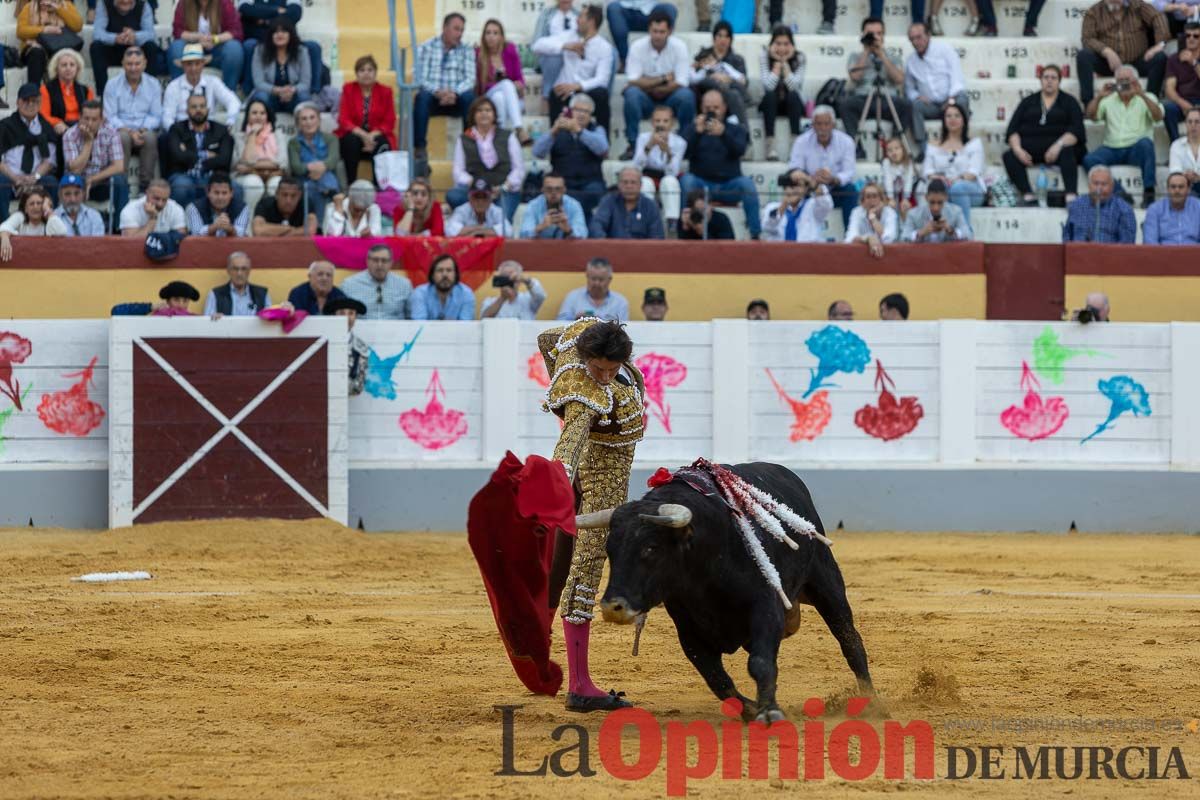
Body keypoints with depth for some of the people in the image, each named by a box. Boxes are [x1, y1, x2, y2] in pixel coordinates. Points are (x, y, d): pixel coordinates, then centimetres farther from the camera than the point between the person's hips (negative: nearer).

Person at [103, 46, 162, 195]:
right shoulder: (112, 85, 7)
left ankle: (145, 186, -28)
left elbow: (157, 116, 4)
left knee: (150, 137, -34)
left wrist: (143, 129, -16)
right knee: (123, 137, -36)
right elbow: (110, 116, -1)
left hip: (145, 130, 1)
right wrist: (129, 131, -17)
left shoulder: (154, 85, 10)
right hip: (122, 129, -1)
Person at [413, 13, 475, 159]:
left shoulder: (467, 51, 10)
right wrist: (437, 91, -26)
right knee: (422, 96, -35)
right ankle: (419, 147, -32)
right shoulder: (426, 48, 4)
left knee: (470, 96, -31)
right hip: (433, 98, -1)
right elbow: (420, 78, -7)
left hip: (456, 99, 1)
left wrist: (455, 92, -23)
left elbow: (470, 79, -3)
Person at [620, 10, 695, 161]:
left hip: (670, 99, 0)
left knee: (686, 96, -31)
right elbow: (633, 82, -18)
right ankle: (633, 145, -25)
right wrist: (663, 79, -20)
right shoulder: (638, 47, -11)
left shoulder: (679, 47, -10)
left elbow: (680, 84, -16)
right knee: (632, 93, -33)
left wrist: (649, 85, -19)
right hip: (645, 101, 0)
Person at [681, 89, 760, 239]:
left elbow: (740, 150, -10)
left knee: (747, 184, -29)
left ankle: (755, 234, -26)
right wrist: (697, 133, -22)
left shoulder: (735, 127, 11)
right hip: (701, 183, 0)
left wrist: (723, 133, -29)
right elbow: (684, 152, -5)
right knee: (686, 180, -30)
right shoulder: (692, 128, 11)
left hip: (729, 185, 0)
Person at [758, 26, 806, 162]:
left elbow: (794, 86, -24)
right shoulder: (764, 56, -11)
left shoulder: (798, 57, -10)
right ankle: (770, 145, -39)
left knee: (793, 96, -31)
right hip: (771, 104, 0)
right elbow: (769, 86, -24)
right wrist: (777, 62, -22)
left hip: (793, 104, 0)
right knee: (770, 96, -32)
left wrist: (785, 62, -23)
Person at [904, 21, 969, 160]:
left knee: (961, 100, -37)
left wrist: (952, 97, -20)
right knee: (913, 106, -29)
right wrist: (916, 96, -6)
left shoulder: (944, 49, 4)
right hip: (931, 105, 3)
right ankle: (922, 149, -33)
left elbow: (957, 77, -4)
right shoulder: (911, 60, 15)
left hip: (952, 98, -3)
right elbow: (909, 88, 19)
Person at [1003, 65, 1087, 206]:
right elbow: (1013, 130, 10)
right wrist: (1017, 149, -11)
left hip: (1057, 147, -2)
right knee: (1009, 156, -28)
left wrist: (1058, 145, -20)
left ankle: (1071, 197, -50)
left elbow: (1076, 131, -1)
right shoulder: (1028, 102, 20)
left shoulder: (1069, 102, 13)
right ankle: (1028, 197, -41)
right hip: (1030, 149, 2)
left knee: (1067, 152, -36)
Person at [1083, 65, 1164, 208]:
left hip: (1136, 150, -2)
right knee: (1089, 160, -27)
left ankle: (1148, 193, -35)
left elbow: (1158, 117, -10)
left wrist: (1142, 95, -23)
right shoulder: (1109, 100, 15)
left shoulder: (1146, 98, 8)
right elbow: (1091, 115, 3)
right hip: (1112, 150, 2)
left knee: (1145, 142, -36)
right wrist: (1099, 97, -14)